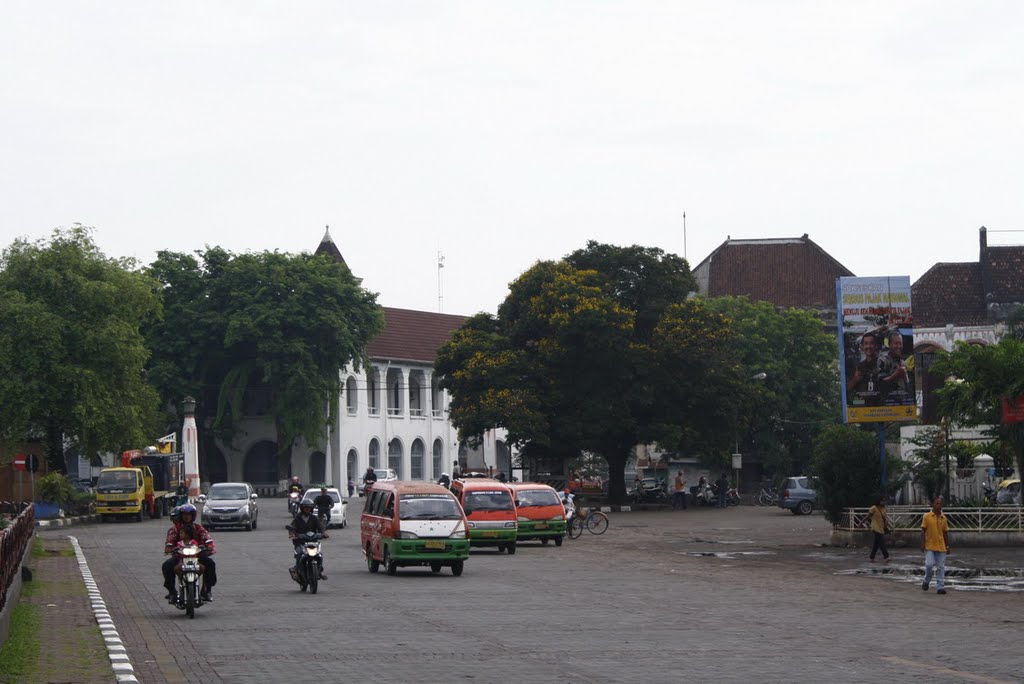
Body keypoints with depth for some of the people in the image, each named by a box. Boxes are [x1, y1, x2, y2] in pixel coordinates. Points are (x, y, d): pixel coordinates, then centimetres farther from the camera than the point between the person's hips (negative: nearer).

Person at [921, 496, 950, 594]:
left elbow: (945, 533, 14)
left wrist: (947, 546, 12)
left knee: (941, 567, 1)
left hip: (941, 547, 3)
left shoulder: (943, 518, 9)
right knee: (929, 564, -13)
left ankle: (940, 587, 4)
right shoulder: (927, 516, -2)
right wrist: (922, 544, -8)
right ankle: (926, 581, 13)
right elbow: (923, 531, -2)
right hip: (930, 546, -3)